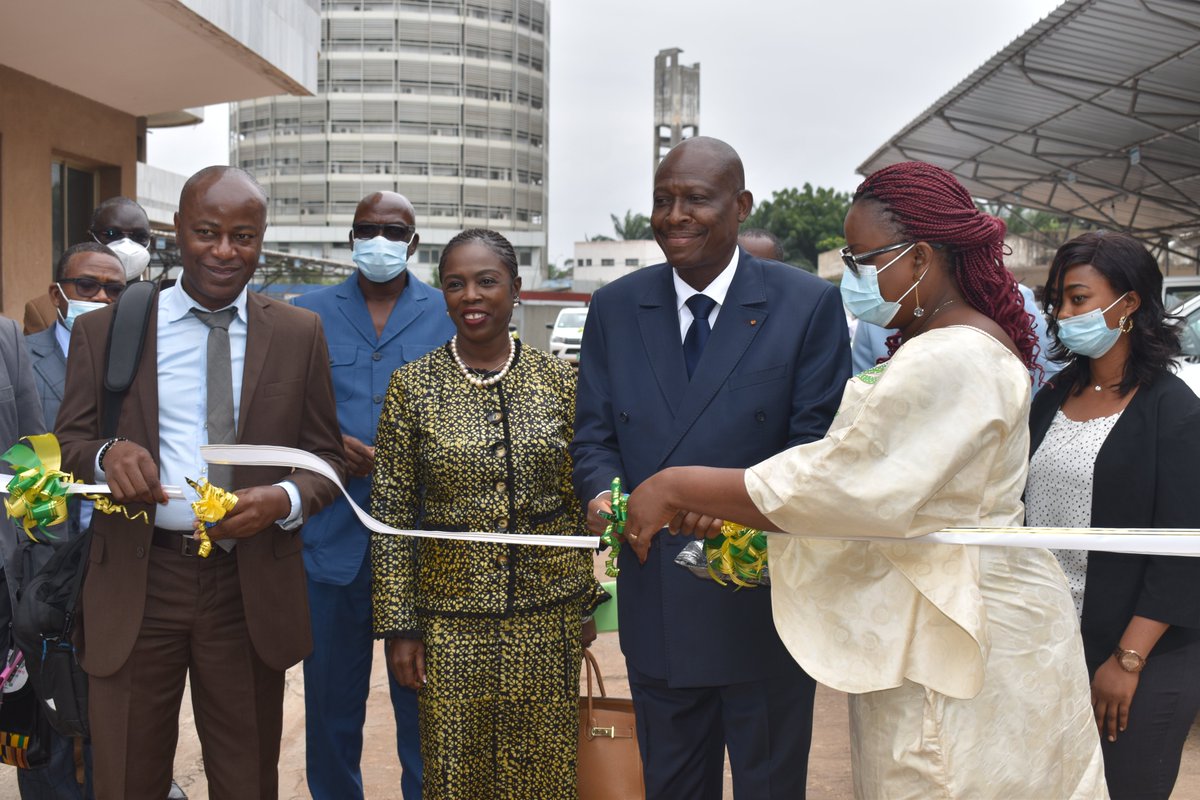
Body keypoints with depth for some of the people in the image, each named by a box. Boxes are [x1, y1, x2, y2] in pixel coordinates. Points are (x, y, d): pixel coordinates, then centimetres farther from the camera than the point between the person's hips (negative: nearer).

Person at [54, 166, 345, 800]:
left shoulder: (300, 334, 3)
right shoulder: (102, 330, 2)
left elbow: (326, 455, 6)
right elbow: (66, 444, 5)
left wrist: (286, 499, -17)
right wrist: (106, 455, -19)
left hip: (250, 588, 1)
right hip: (134, 585, 0)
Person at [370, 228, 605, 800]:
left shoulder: (559, 379, 1)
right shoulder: (412, 386, -3)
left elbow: (583, 496, 7)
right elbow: (390, 514, -2)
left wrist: (587, 601, 8)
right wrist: (398, 626, -4)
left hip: (548, 614, 1)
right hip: (450, 620, -1)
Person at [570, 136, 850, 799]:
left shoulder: (808, 305, -7)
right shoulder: (615, 309, 3)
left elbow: (818, 442, -11)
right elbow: (593, 436, 5)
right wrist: (602, 494, -18)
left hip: (767, 603, -3)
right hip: (656, 611, 3)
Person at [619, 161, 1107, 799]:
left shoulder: (948, 361, -23)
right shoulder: (942, 343, 12)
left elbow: (838, 488, -25)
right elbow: (866, 472, 10)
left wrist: (677, 488, -18)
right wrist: (725, 503, 0)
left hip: (961, 638, -10)